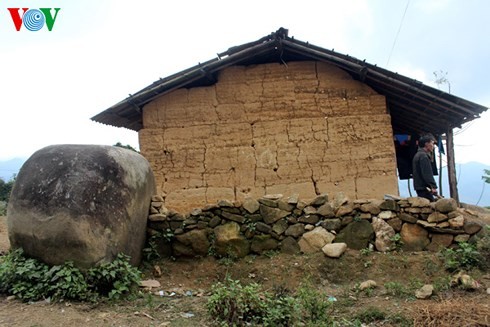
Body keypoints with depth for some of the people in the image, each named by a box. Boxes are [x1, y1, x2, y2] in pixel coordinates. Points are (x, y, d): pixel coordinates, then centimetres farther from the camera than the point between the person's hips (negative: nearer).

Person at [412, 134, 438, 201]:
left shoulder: (417, 155, 19)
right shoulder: (423, 156, -13)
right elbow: (427, 174, -19)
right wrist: (433, 186, -21)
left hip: (419, 187, 10)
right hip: (424, 188, -10)